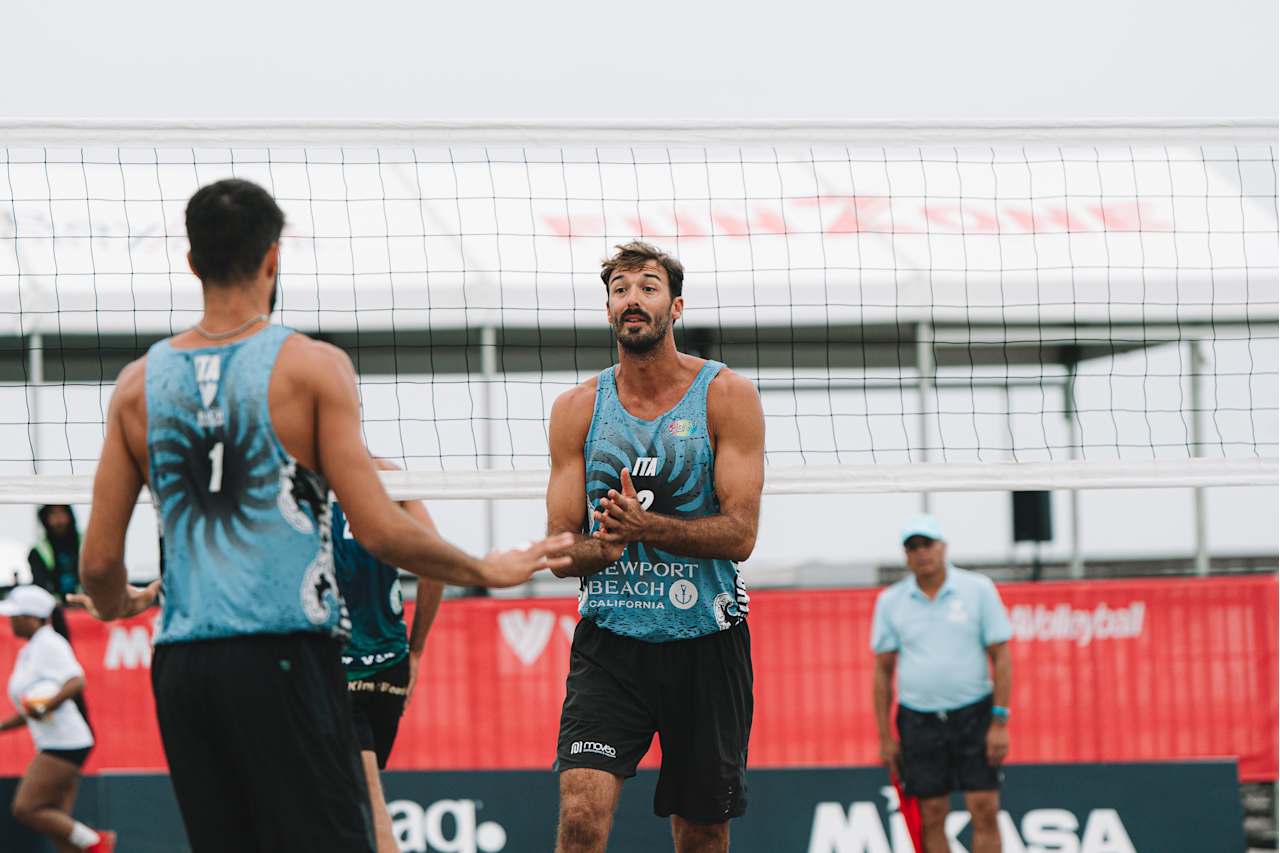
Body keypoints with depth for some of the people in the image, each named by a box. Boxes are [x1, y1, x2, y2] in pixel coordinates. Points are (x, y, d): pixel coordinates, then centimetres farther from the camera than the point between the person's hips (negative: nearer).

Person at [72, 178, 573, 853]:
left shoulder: (140, 382, 7)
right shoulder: (311, 367, -5)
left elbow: (100, 561, 7)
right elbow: (381, 533, -10)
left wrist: (116, 606, 30)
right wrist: (487, 571, 6)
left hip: (181, 666, 5)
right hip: (282, 658, -5)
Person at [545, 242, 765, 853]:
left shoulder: (726, 396, -2)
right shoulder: (578, 408, 4)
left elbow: (740, 533, -10)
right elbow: (560, 549, 3)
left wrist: (646, 526, -25)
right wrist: (600, 549, -21)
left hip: (705, 641, 0)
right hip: (609, 641, 1)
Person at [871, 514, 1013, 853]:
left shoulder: (978, 589, -1)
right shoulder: (890, 601, 4)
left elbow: (1000, 656, -1)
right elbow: (883, 671, 8)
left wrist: (999, 723, -7)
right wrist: (885, 736, 4)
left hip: (974, 715, -1)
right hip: (918, 720, 1)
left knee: (985, 812, -7)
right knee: (931, 818, 2)